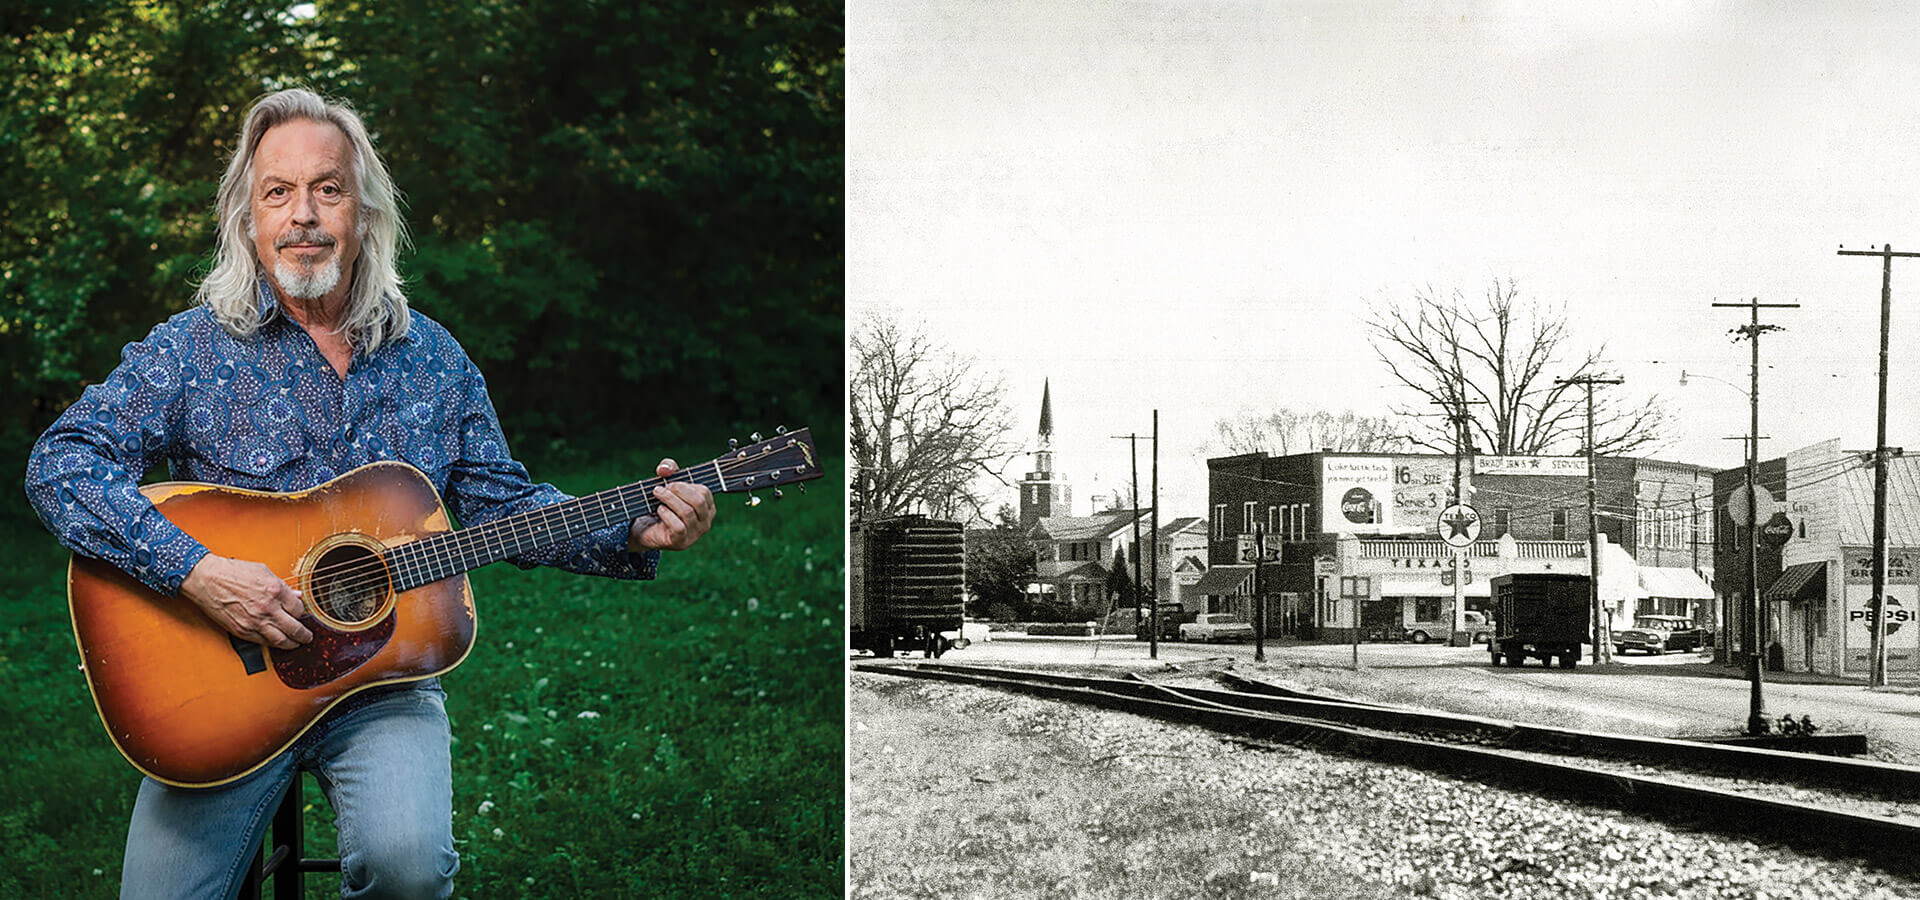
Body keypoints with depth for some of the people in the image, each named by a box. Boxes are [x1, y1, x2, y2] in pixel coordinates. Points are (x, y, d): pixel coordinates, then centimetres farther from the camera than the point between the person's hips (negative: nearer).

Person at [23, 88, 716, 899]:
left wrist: (633, 536, -2)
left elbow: (498, 502, 14)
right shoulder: (192, 348, -1)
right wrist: (197, 572, -24)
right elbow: (61, 463, -11)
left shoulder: (432, 360, 9)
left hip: (385, 679, 1)